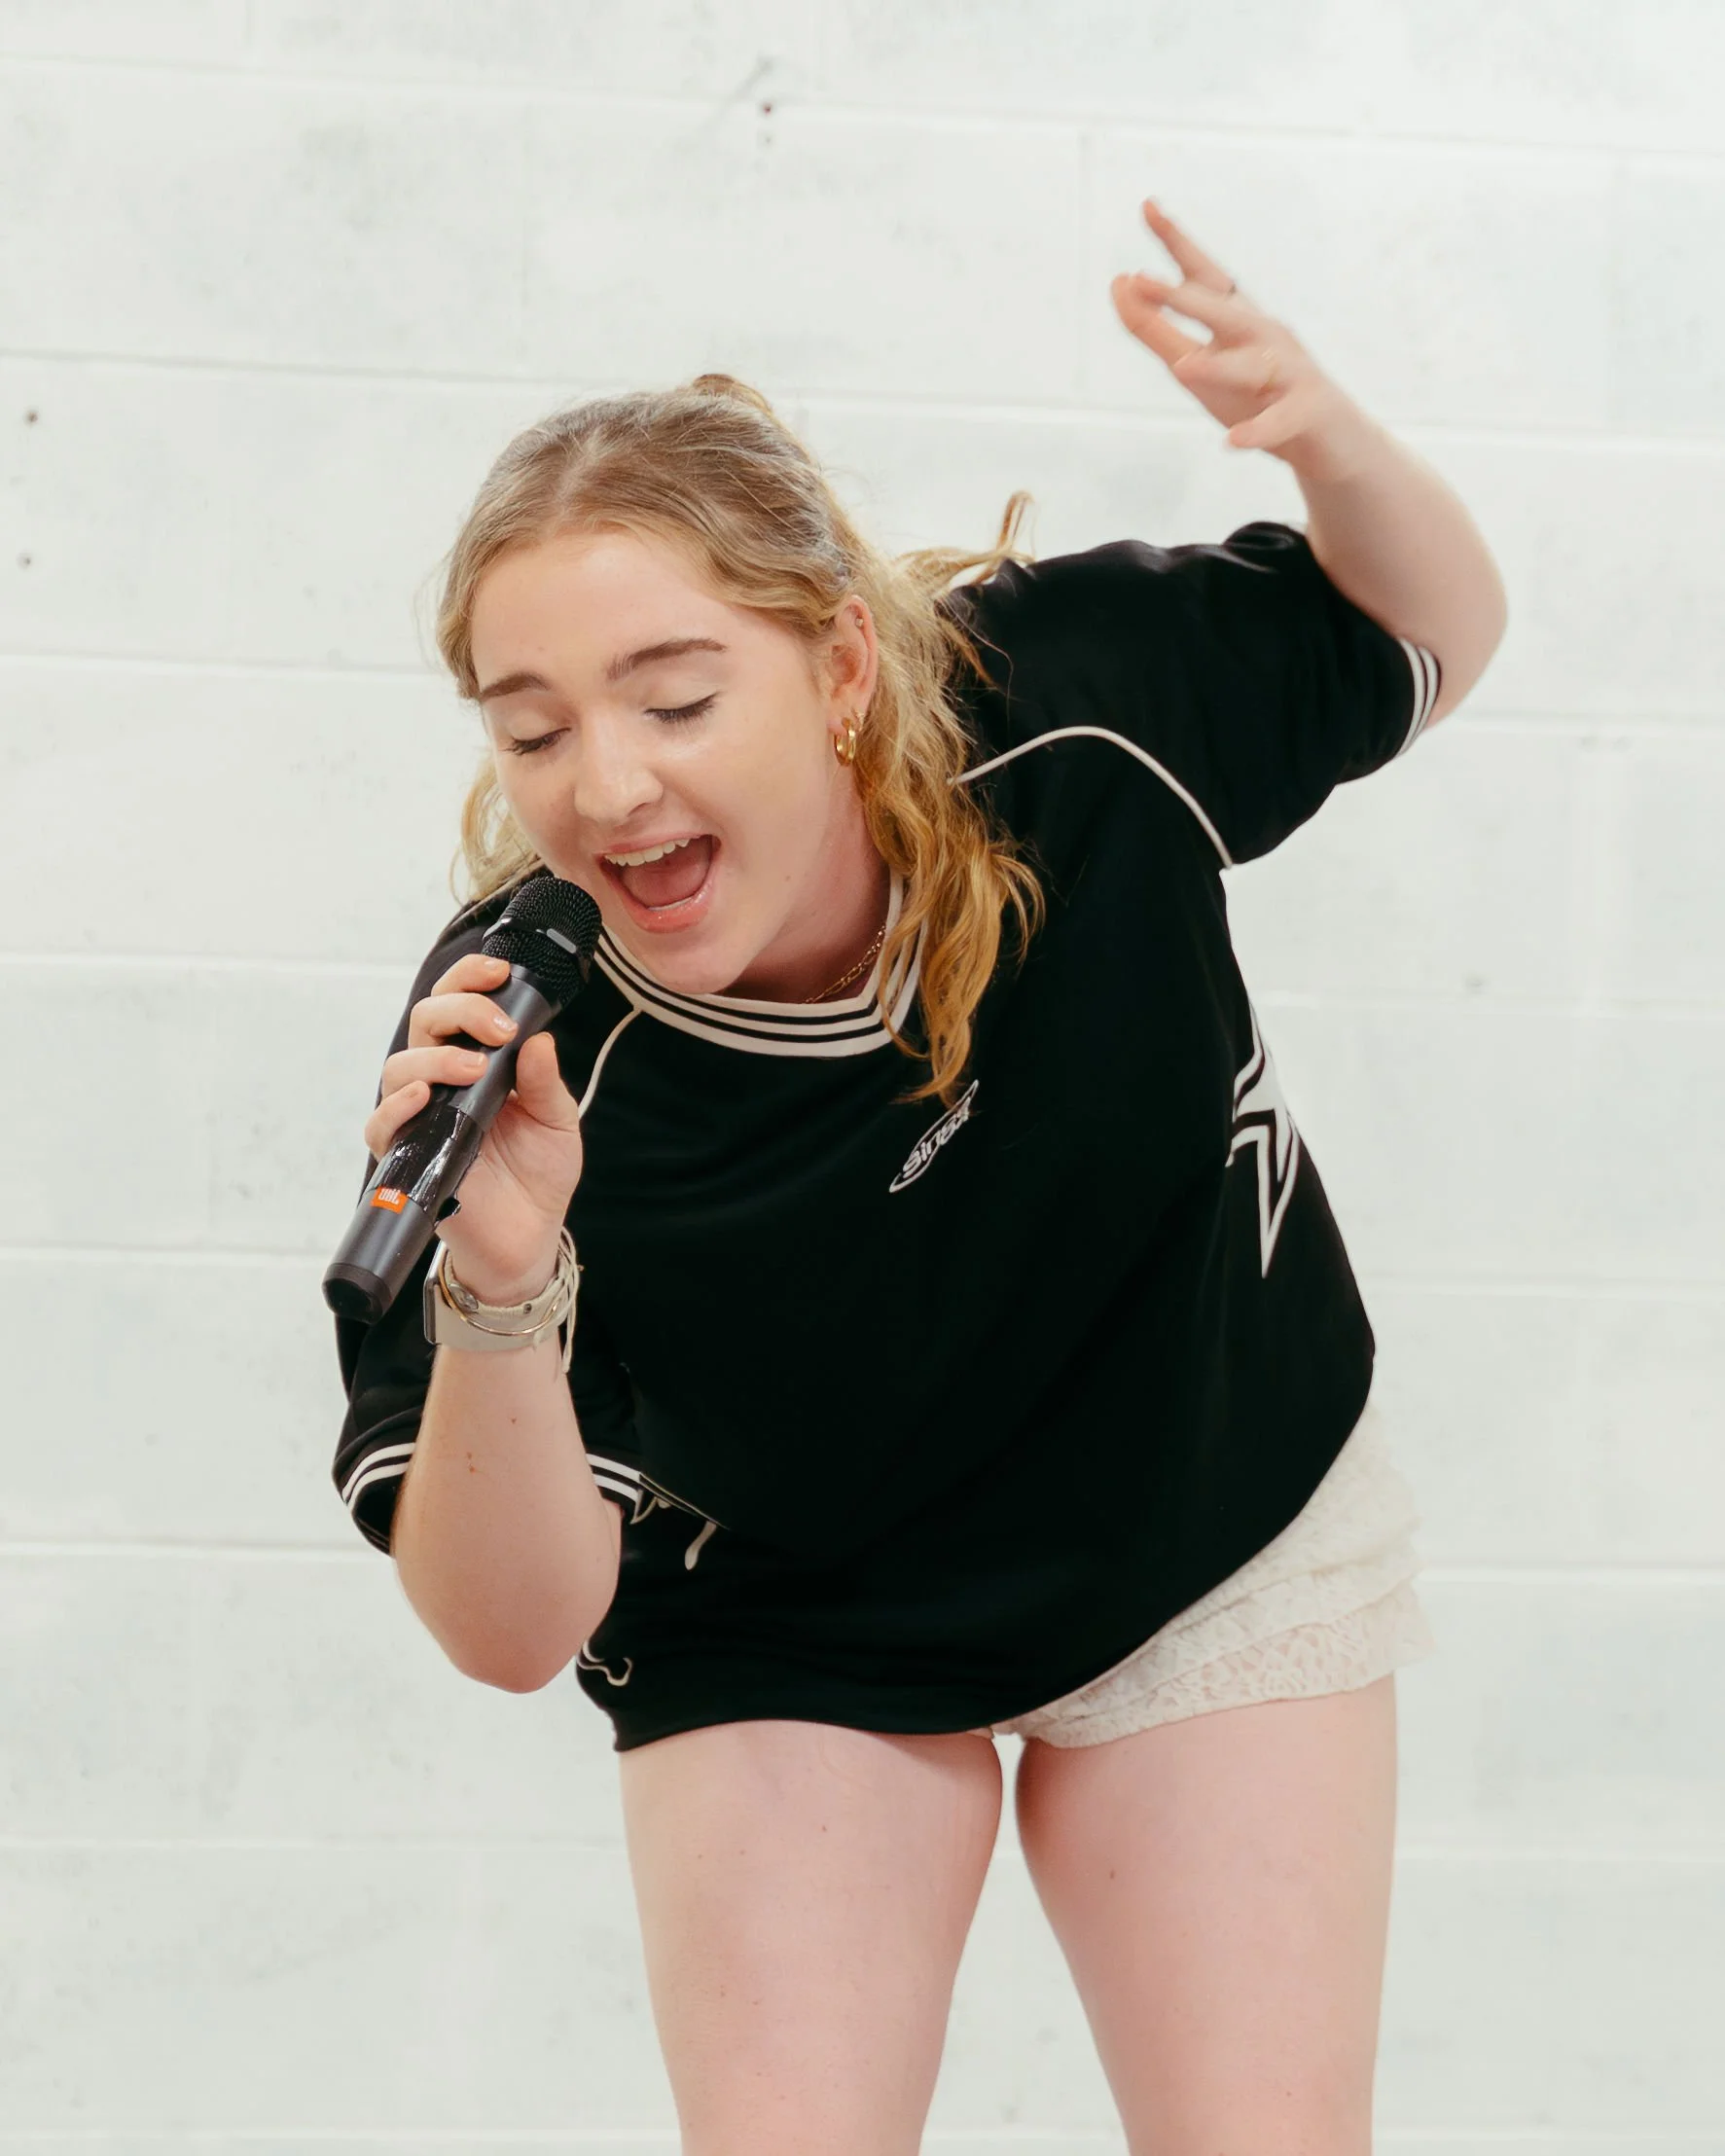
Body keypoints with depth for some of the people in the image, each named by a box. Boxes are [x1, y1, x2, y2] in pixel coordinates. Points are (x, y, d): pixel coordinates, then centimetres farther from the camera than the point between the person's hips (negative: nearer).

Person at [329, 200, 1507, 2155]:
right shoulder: (515, 1053, -29)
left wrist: (1329, 441, -26)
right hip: (784, 1647, -1)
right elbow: (514, 1631, -25)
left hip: (1218, 1546, 1)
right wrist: (497, 1290, -44)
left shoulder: (1075, 698, -26)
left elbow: (1425, 640, -3)